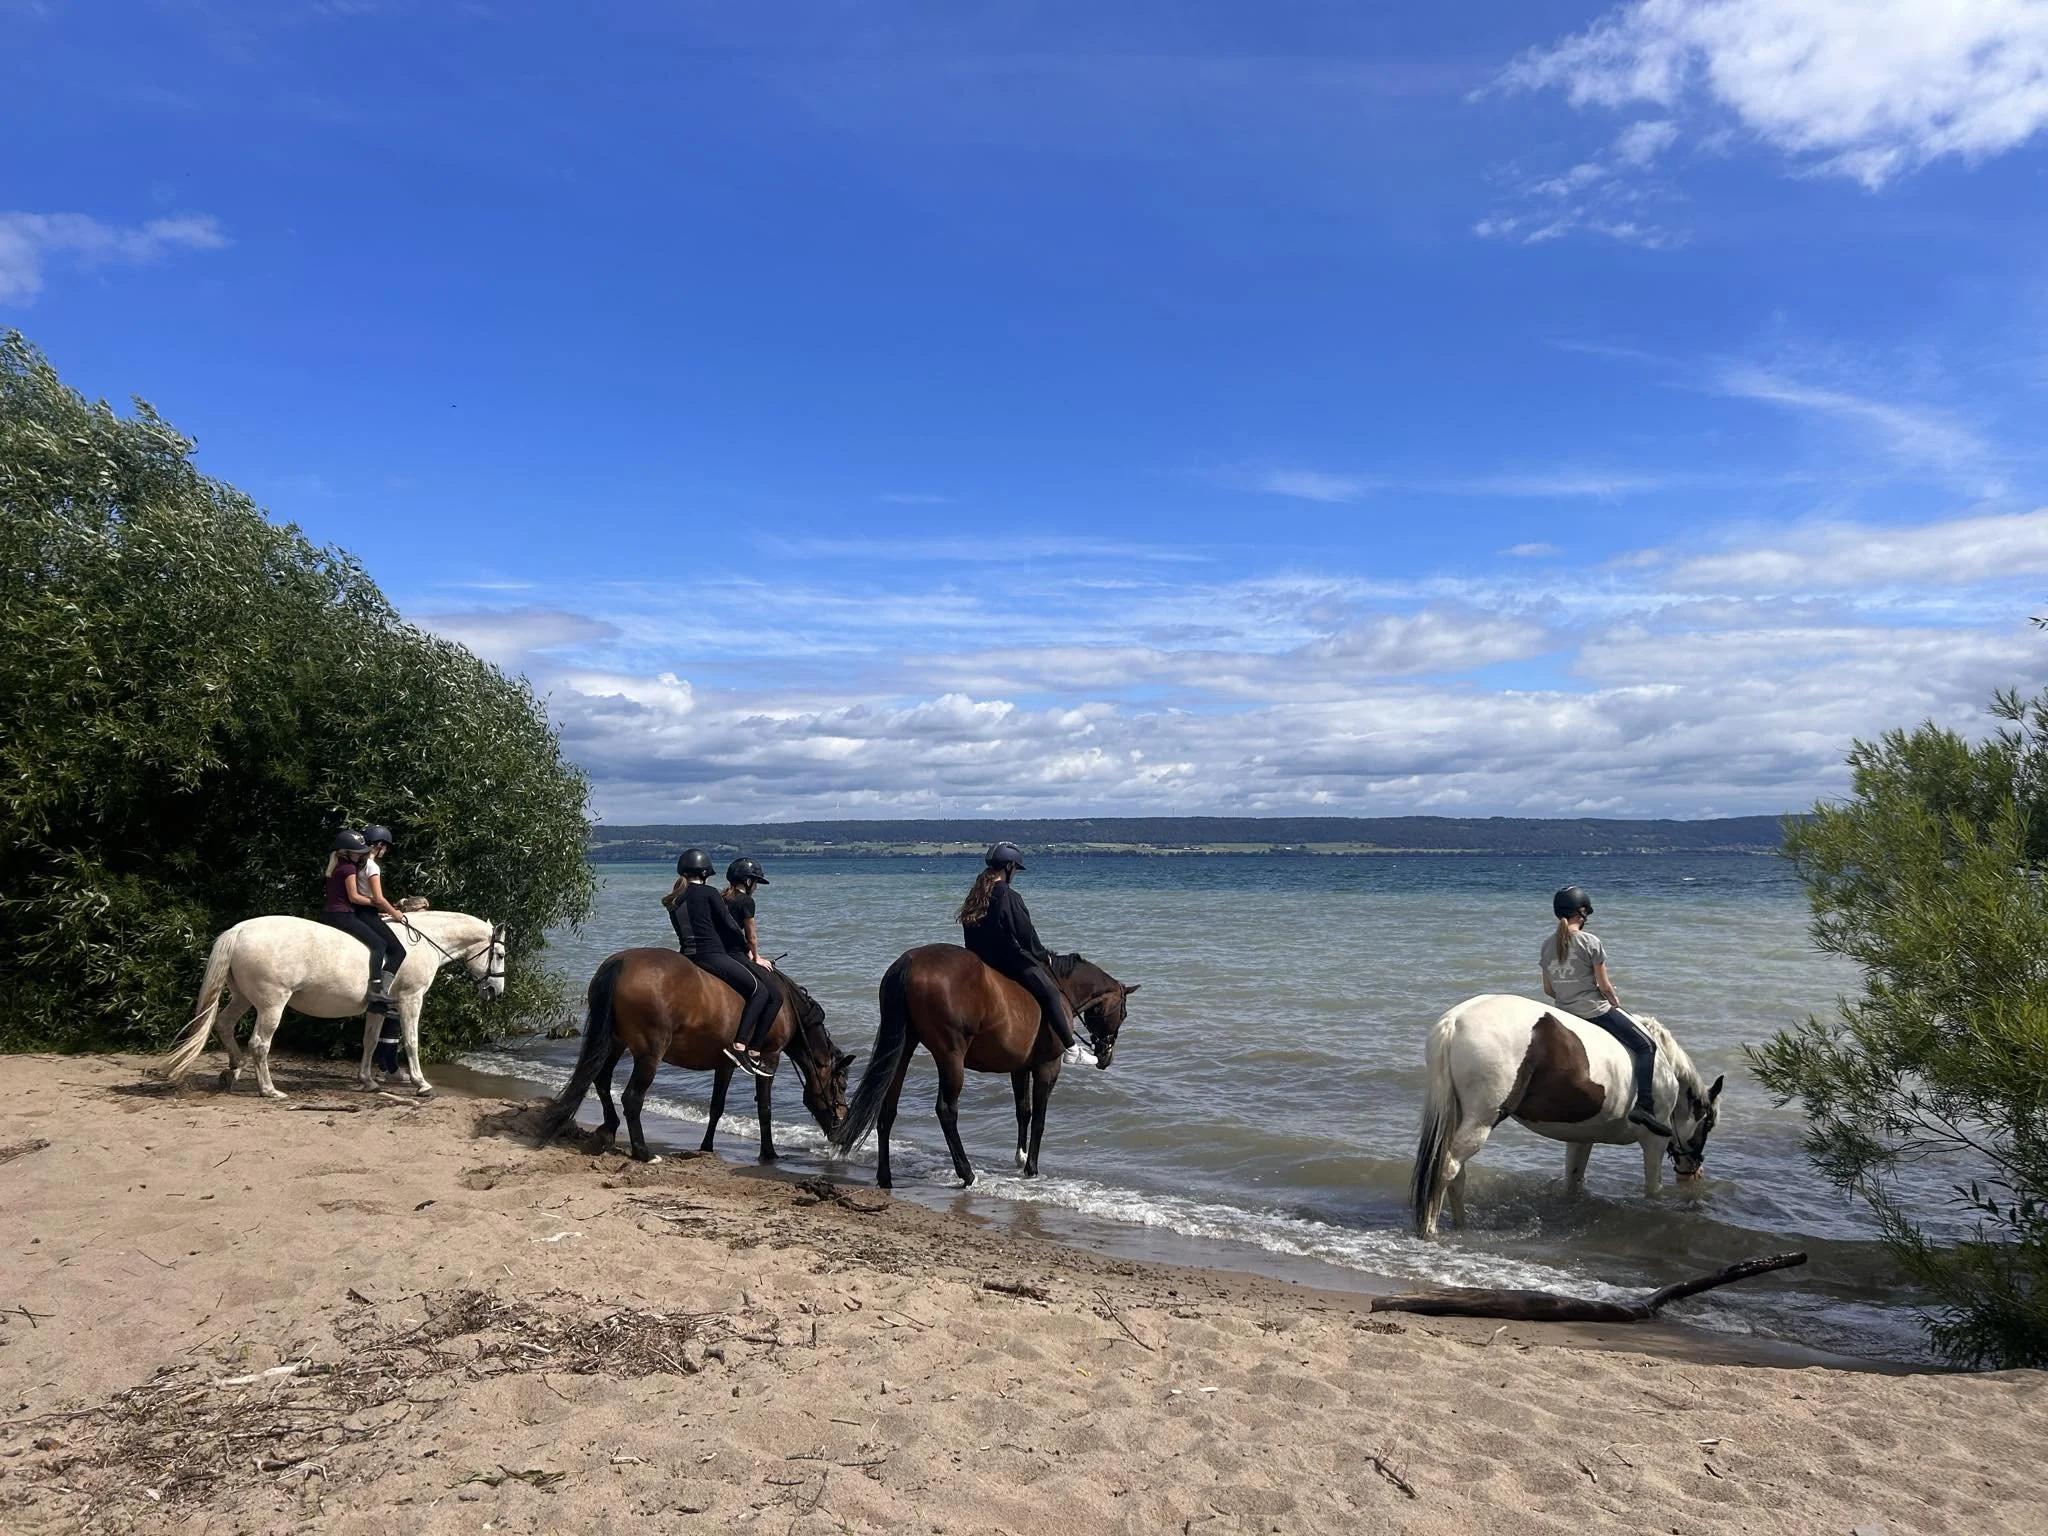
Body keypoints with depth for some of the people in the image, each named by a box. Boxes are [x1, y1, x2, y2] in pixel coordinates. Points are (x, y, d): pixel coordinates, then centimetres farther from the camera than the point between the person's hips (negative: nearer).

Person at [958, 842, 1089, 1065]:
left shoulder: (975, 895, 6)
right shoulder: (1009, 897, -18)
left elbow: (971, 935, 12)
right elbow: (1026, 934, -13)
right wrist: (1043, 954, 5)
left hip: (979, 959, 9)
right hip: (1011, 960, -9)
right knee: (1050, 994, -1)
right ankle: (1071, 1049, -2)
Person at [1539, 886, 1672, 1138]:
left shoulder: (1547, 945, 4)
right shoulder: (1591, 943, -13)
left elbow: (1548, 990, 7)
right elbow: (1604, 985, -10)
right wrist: (1615, 1002, 9)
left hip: (1564, 1013, 7)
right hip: (1596, 1010, -7)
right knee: (1646, 1045, 3)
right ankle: (1644, 1106, -10)